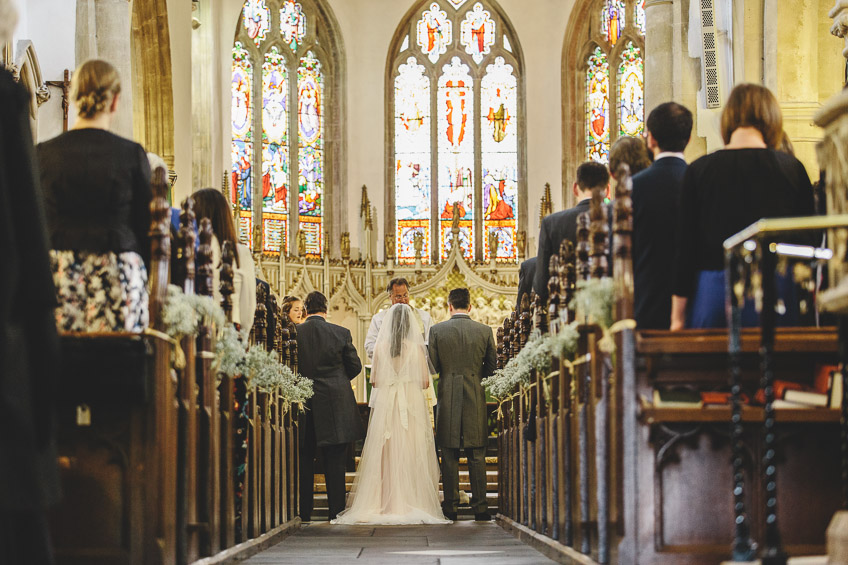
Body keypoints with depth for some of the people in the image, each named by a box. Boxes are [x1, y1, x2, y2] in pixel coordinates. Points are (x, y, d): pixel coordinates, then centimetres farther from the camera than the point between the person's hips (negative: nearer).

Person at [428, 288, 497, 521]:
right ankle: (480, 506, 5)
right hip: (475, 398, 1)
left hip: (448, 397, -1)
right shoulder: (484, 331, -1)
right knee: (477, 456, 5)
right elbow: (492, 366, 5)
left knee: (449, 456, 5)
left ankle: (450, 506, 5)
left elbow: (432, 366, -2)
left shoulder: (437, 331, -5)